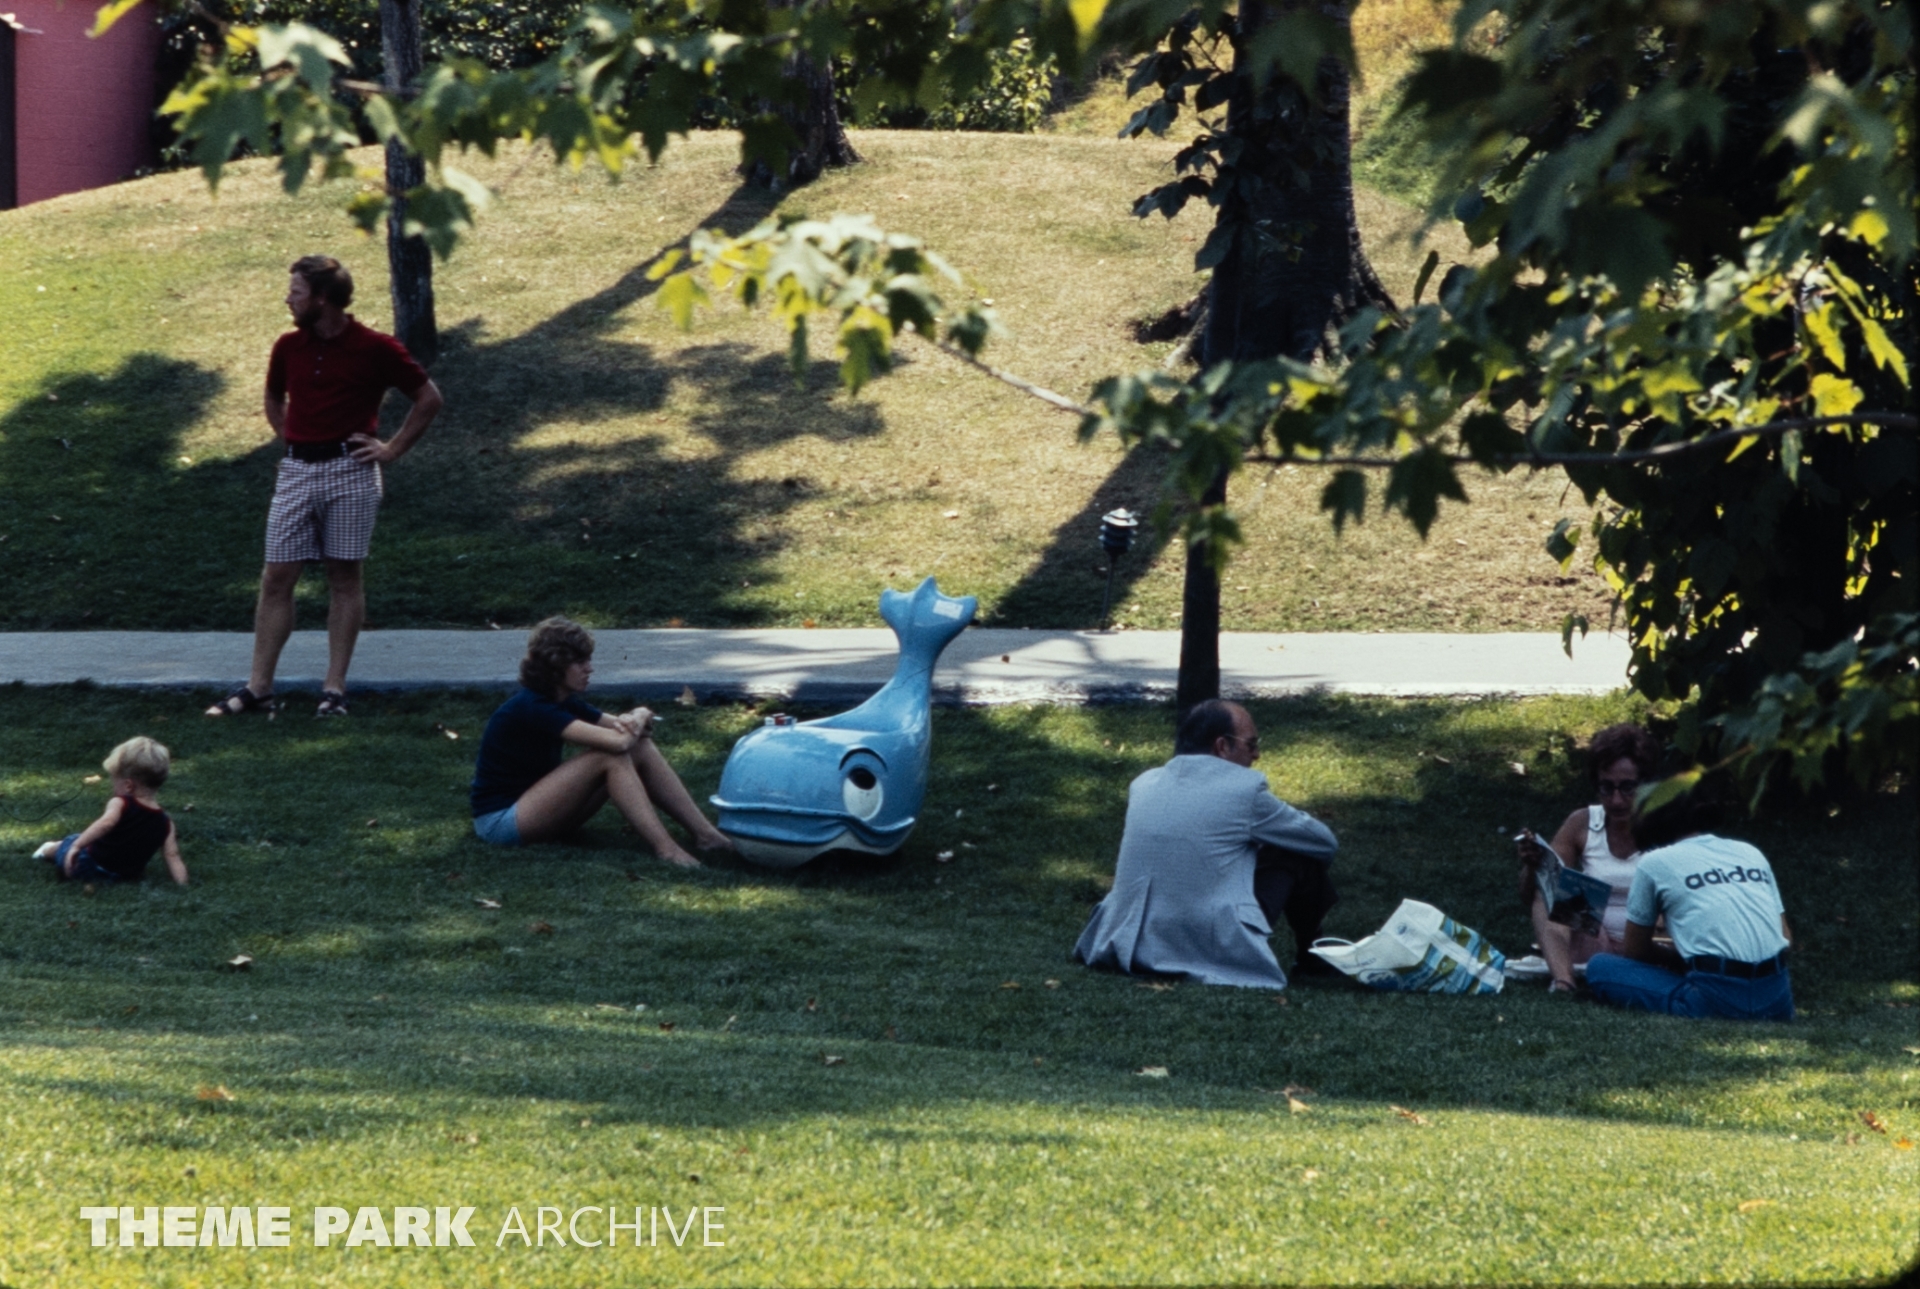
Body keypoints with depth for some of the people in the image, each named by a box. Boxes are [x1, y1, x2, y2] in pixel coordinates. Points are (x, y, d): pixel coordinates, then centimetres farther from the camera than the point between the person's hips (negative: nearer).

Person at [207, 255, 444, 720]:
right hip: (297, 470, 4)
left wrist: (393, 449, -2)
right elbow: (274, 398, 26)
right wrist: (289, 439, 12)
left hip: (350, 471, -4)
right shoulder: (289, 347, 6)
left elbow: (429, 398, 2)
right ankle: (258, 686, 5)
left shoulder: (374, 349, -6)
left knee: (345, 577, 2)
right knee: (276, 578, 1)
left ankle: (335, 687, 8)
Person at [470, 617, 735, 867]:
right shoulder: (531, 708, -22)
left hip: (532, 807, 10)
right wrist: (631, 726, -6)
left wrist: (638, 718, -16)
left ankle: (705, 833, -7)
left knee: (641, 749, -2)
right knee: (609, 757, -24)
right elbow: (615, 741, -29)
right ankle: (666, 850, -27)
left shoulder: (565, 703, 9)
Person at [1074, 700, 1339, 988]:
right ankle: (1311, 955, 31)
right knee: (1297, 856, 12)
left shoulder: (1144, 784, 8)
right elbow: (1324, 843, 7)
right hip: (1216, 958, -6)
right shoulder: (1245, 788, -7)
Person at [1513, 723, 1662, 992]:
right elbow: (1531, 898, 4)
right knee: (1546, 896, -20)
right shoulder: (1581, 825, 2)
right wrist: (1531, 867, -20)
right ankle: (1563, 979, -42)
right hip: (1590, 943, 3)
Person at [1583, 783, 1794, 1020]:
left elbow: (1634, 950, 15)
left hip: (1716, 1001, -5)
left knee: (1600, 967, 13)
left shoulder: (1655, 862, 9)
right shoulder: (1750, 853, 21)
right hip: (1778, 1002, 5)